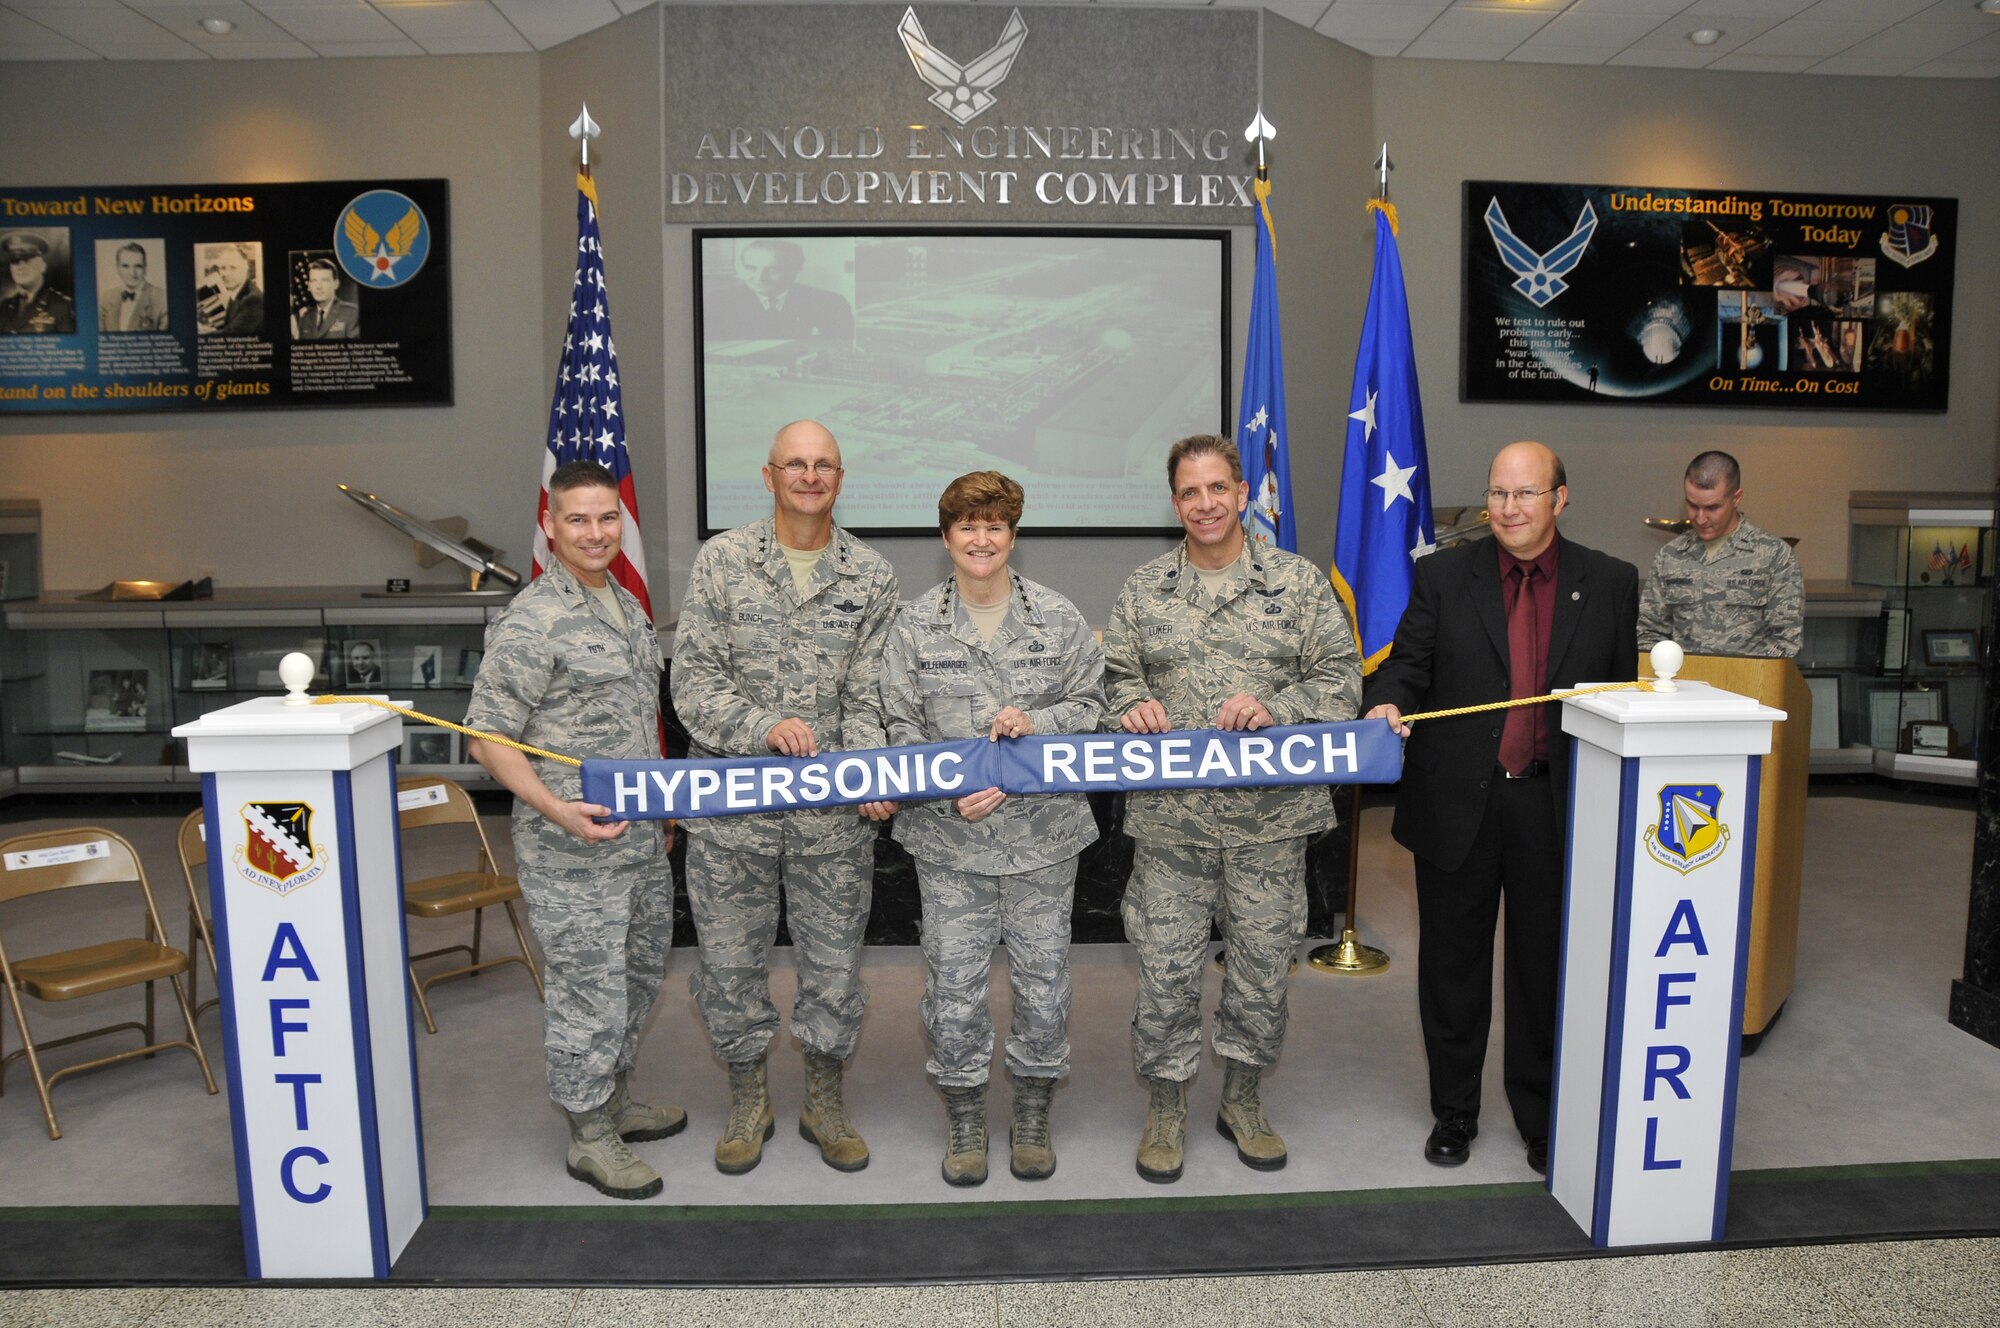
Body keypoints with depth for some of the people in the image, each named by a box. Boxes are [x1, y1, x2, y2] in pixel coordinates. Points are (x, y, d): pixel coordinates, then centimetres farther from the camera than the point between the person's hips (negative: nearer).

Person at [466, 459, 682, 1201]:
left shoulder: (628, 606, 10)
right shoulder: (533, 623, -16)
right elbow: (486, 736, -16)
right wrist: (557, 809, -24)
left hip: (641, 841, 9)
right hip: (572, 854, -9)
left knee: (639, 974, 21)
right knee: (587, 992, 3)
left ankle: (616, 1101, 40)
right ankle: (590, 1139, 21)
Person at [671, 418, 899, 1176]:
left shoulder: (871, 577, 2)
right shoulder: (722, 560, -1)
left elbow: (868, 698, 0)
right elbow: (692, 683, -5)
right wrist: (764, 727, -21)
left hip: (833, 804, 1)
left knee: (833, 959, 11)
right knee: (731, 957, 10)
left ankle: (824, 1099, 32)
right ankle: (747, 1098, 33)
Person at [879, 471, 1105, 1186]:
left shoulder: (1058, 618, 1)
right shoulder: (915, 625, 0)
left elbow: (1091, 705, 6)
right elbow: (899, 727, 1)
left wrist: (1038, 720, -14)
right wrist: (947, 792, -13)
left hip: (1043, 831, 1)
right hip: (949, 838, 0)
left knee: (1043, 978, 9)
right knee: (953, 983, 5)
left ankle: (1032, 1117, 30)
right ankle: (965, 1122, 25)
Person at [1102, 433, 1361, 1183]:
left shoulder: (1298, 583, 2)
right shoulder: (1144, 589, 7)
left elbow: (1340, 677, 0)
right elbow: (1114, 672, 11)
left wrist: (1276, 708, -17)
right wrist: (1132, 703, -12)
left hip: (1271, 816, 0)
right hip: (1170, 819, 0)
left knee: (1263, 963, 11)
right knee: (1166, 966, 6)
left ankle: (1243, 1098, 31)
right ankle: (1167, 1106, 24)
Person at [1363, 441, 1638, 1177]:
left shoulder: (1612, 583, 4)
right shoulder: (1443, 576, 2)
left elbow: (1625, 694, 5)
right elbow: (1408, 661, 1)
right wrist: (1389, 701, -22)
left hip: (1560, 805, 0)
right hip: (1459, 802, 0)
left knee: (1546, 966, 11)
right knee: (1452, 964, 11)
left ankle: (1541, 1116, 30)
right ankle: (1454, 1110, 28)